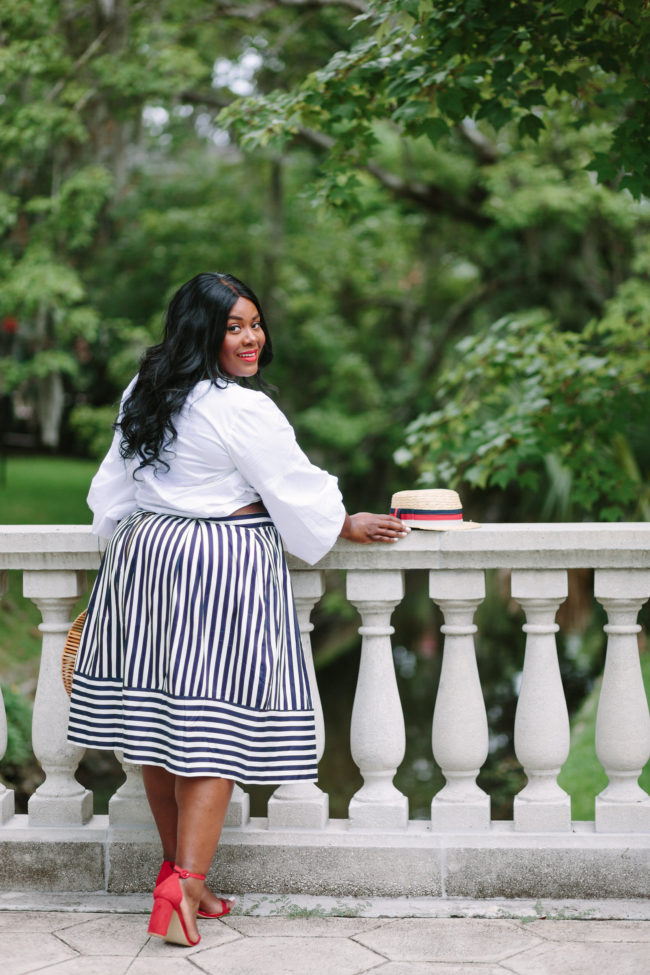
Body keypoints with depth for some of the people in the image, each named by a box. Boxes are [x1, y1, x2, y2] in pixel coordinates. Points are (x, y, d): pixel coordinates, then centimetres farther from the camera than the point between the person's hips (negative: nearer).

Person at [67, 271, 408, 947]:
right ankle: (183, 888, -10)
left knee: (159, 716, 13)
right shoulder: (244, 410, -14)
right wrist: (350, 526, 12)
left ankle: (177, 866, 25)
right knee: (215, 727, -5)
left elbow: (114, 495, 16)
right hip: (223, 566, -8)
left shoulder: (145, 395, 9)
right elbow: (296, 492, -5)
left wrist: (125, 550, 27)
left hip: (145, 552, 8)